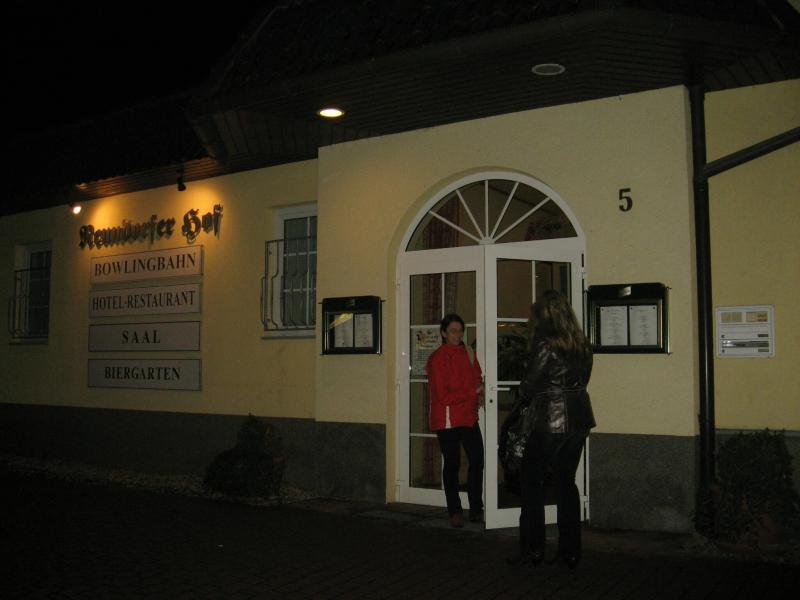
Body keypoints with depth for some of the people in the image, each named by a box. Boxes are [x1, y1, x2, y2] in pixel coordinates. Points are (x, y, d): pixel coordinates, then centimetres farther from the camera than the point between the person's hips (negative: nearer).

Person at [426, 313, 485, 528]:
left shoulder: (467, 353, 8)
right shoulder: (438, 358, -12)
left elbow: (476, 380, 16)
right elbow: (443, 396, -16)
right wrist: (474, 392, -14)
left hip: (468, 417, 6)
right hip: (448, 419, -6)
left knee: (477, 461, 7)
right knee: (452, 464, 3)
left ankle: (476, 509, 20)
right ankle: (455, 512, 16)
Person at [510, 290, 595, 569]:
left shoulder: (545, 345, -13)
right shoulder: (582, 344, 7)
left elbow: (530, 386, -10)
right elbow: (582, 380, 11)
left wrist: (524, 397, 11)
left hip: (549, 421, -7)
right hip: (578, 419, 7)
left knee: (531, 480, 5)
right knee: (566, 482, 13)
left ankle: (533, 548, 5)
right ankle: (570, 551, 15)